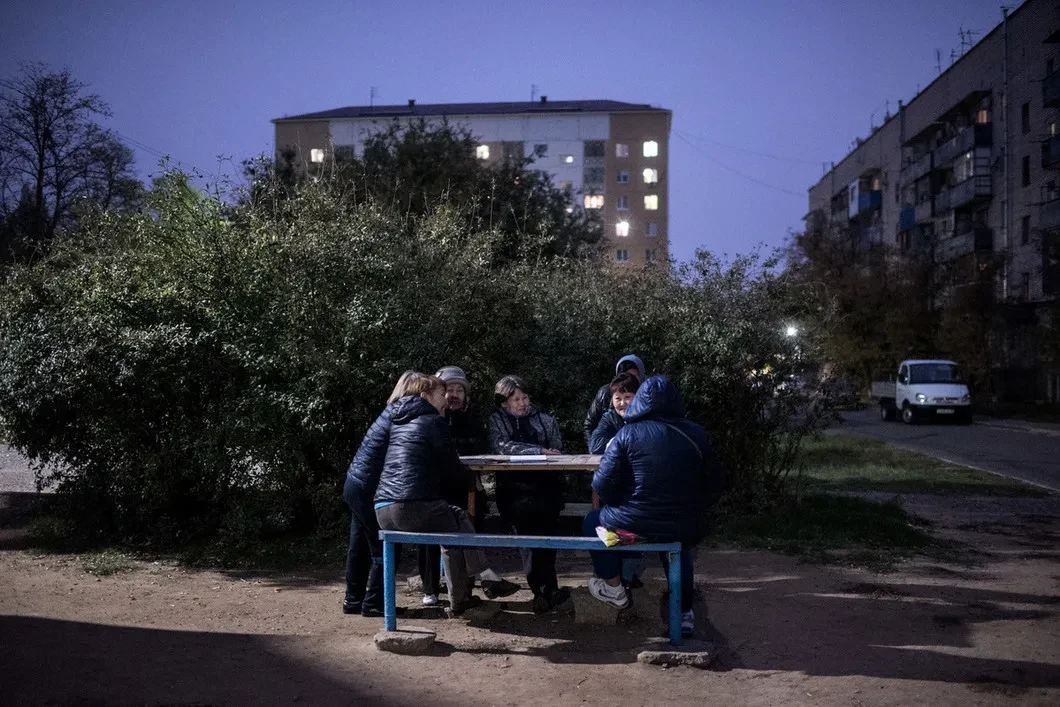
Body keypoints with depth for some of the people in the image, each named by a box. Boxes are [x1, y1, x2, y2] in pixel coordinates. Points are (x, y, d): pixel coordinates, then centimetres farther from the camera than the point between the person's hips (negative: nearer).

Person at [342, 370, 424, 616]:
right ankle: (373, 603, 4)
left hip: (355, 484, 9)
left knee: (360, 546, 16)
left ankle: (354, 600, 24)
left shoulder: (392, 413, 11)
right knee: (383, 548, -1)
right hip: (368, 488, -9)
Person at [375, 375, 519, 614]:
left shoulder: (398, 422, 22)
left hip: (383, 511, 7)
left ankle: (487, 578, 20)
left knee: (456, 516, 22)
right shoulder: (433, 421, -1)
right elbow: (453, 472, -2)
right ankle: (459, 600, 22)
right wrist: (466, 478, 20)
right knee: (456, 524, 19)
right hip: (414, 508, -7)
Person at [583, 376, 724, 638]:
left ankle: (614, 588, 31)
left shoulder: (628, 434, -7)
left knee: (593, 520, 26)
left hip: (635, 525, -3)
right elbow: (715, 484, 5)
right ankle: (684, 612, 34)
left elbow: (602, 484, -10)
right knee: (679, 543, 38)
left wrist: (619, 505, 11)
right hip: (687, 528, 3)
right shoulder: (697, 434, 1)